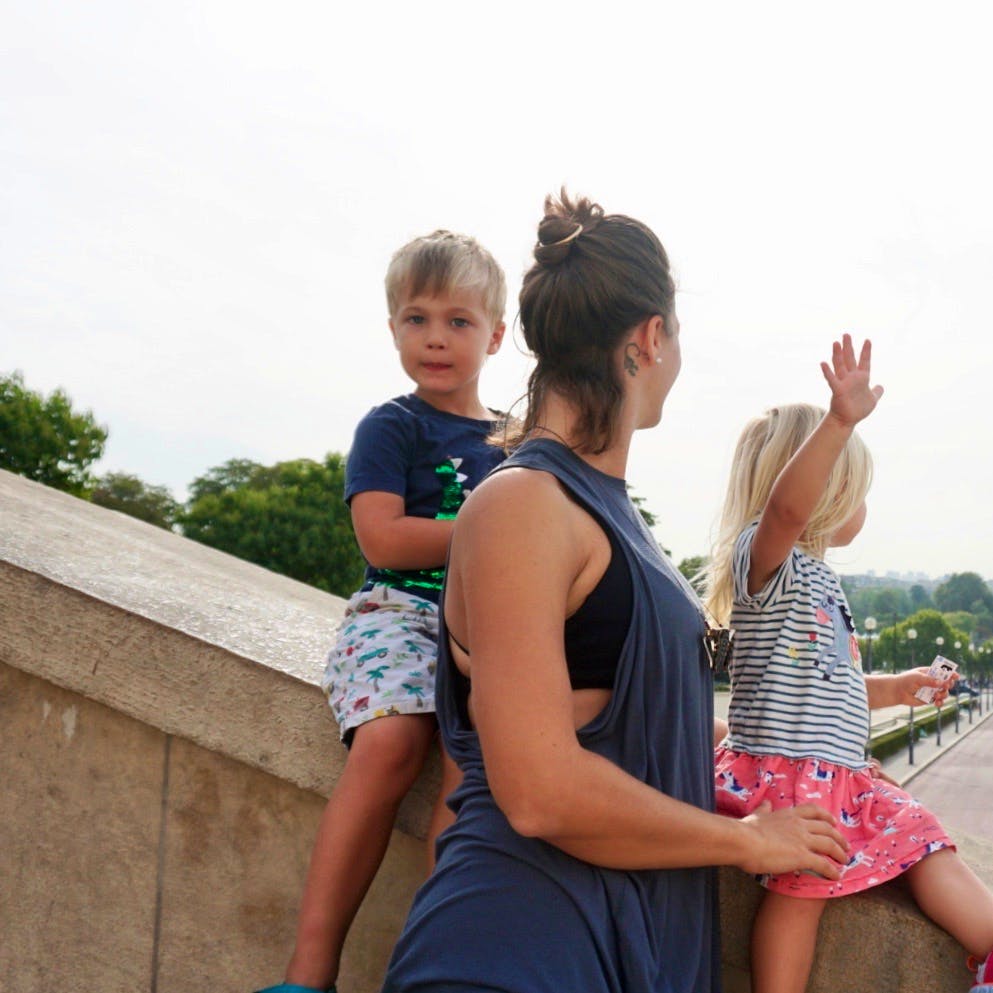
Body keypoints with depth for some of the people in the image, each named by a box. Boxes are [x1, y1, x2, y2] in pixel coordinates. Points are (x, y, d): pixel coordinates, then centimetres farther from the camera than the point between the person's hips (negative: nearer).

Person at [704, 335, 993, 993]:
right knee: (800, 888, -8)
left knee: (926, 843, 6)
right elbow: (787, 507, -36)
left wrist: (893, 690, 31)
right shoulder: (766, 560, -11)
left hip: (843, 775, 9)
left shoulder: (817, 577, 20)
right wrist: (840, 421, -45)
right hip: (782, 770, -9)